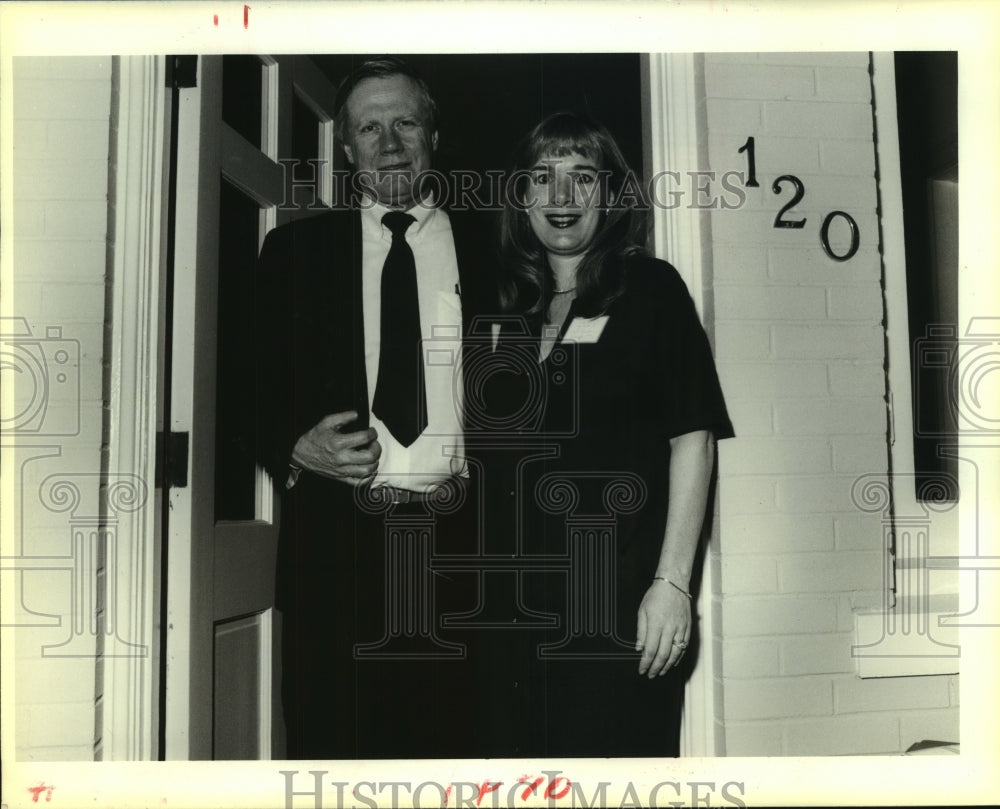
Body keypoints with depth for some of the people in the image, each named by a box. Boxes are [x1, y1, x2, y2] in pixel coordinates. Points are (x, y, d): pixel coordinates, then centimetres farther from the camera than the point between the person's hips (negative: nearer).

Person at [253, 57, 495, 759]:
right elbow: (257, 390, 10)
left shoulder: (489, 247, 10)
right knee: (332, 744, 6)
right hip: (338, 539, 0)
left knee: (456, 745, 4)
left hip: (464, 542, 0)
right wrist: (296, 449, -8)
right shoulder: (296, 247, 11)